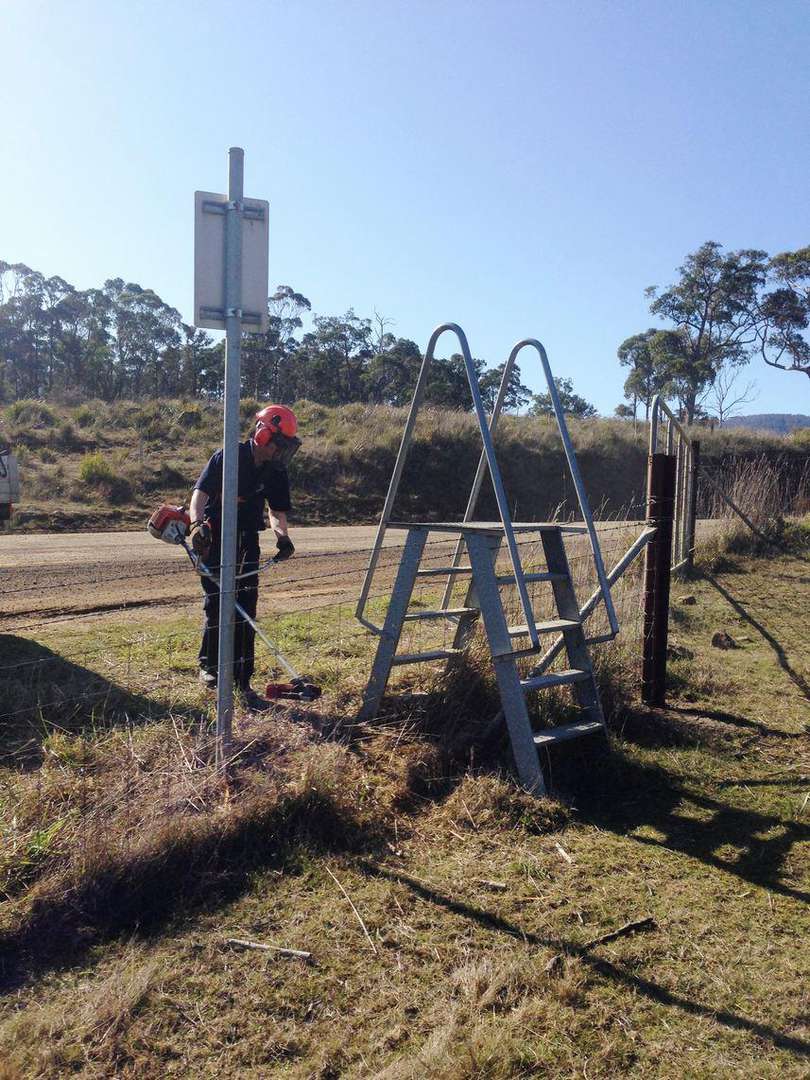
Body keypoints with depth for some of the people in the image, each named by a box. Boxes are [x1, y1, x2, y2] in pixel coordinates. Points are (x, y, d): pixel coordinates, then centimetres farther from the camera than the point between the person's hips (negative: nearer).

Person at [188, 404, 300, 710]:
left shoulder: (276, 472, 1)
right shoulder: (226, 458, -14)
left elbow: (276, 510, 8)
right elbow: (200, 493, -22)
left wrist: (282, 535, -14)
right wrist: (197, 524, -41)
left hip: (247, 542, 4)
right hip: (215, 540, -4)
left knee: (245, 611, 0)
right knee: (216, 607, -2)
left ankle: (242, 682, 6)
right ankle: (209, 667, 23)